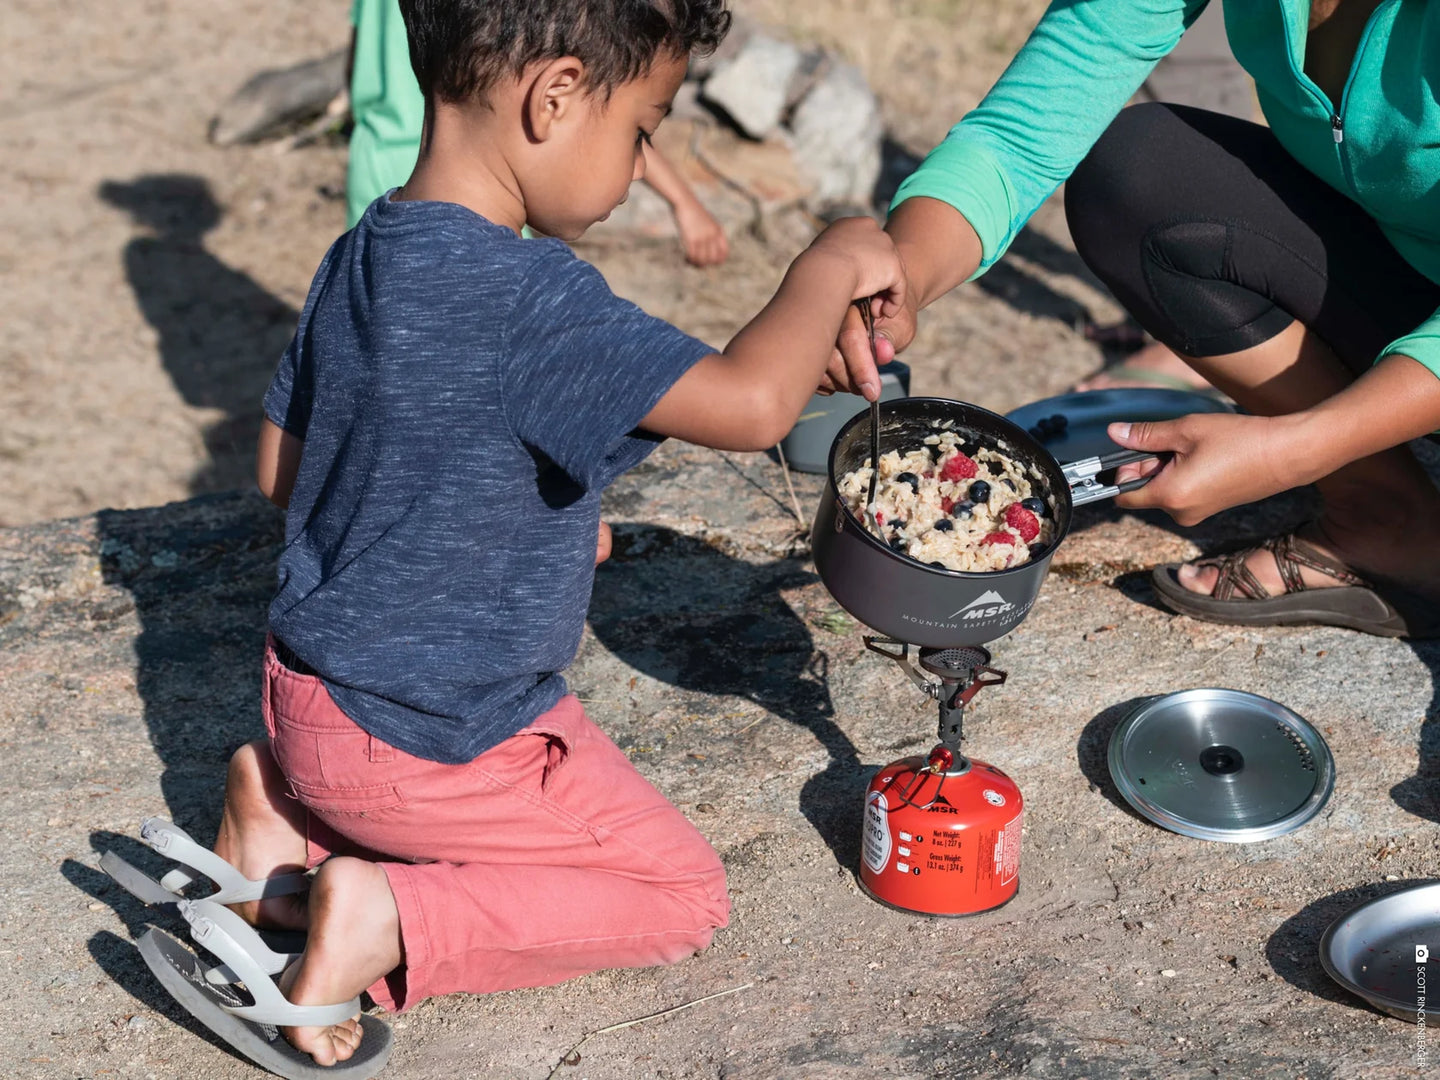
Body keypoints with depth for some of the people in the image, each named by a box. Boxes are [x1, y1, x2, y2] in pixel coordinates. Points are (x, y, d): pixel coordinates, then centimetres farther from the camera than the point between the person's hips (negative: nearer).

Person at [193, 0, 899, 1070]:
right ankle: (392, 919, -8)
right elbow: (749, 402, -37)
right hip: (421, 746, -8)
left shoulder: (358, 258, 0)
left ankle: (296, 814, 15)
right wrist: (834, 261, -17)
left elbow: (281, 467, 11)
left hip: (308, 696, 9)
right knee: (685, 892, 7)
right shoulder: (529, 297, -28)